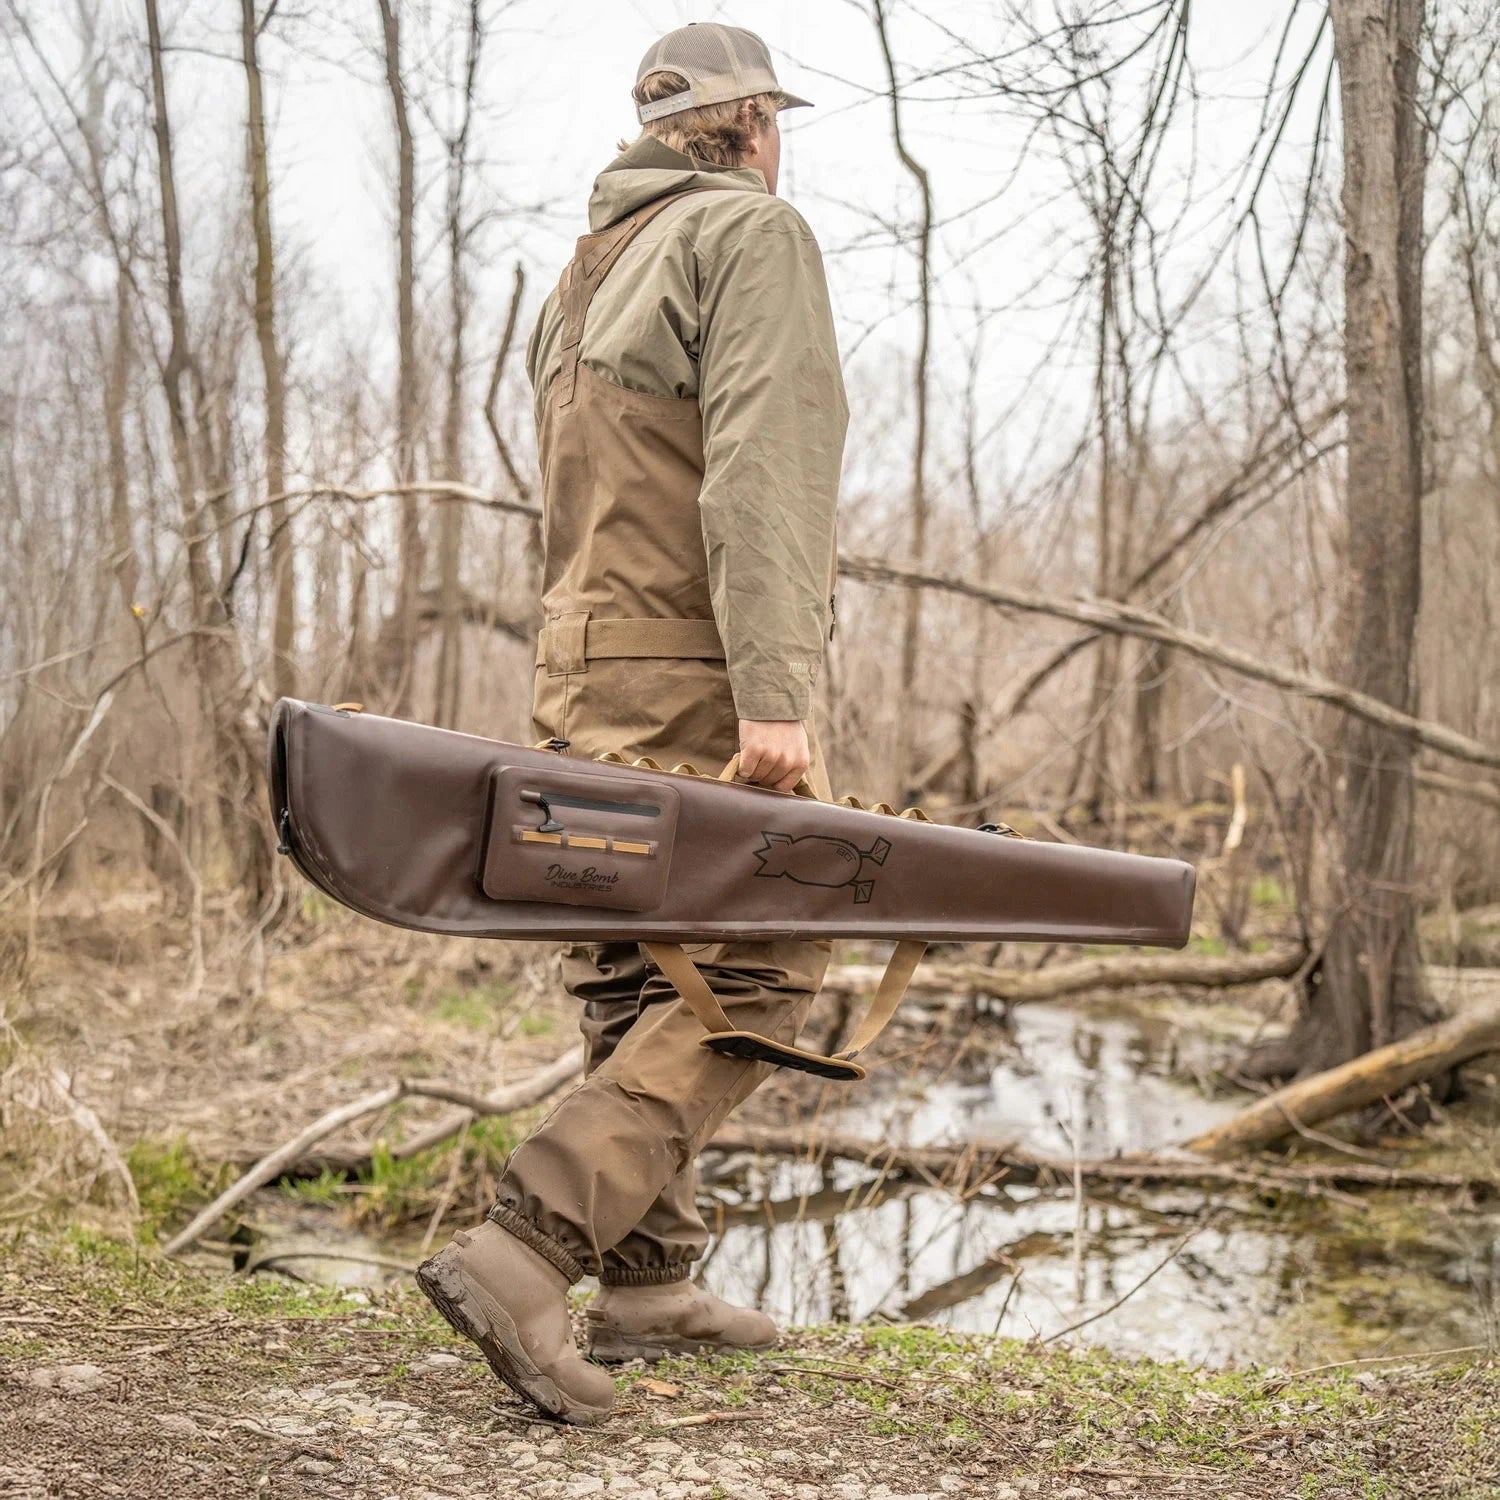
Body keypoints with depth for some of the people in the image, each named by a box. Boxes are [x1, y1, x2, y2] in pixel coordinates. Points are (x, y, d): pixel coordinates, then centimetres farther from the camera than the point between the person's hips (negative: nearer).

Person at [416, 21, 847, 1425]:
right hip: (693, 678, -9)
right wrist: (775, 690, -25)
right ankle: (521, 1248, -16)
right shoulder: (753, 232, -4)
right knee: (755, 972, -6)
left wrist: (587, 653, 19)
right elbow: (758, 472, -18)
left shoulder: (585, 272, 22)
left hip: (584, 675, 9)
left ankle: (648, 1282, 15)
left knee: (637, 980, 11)